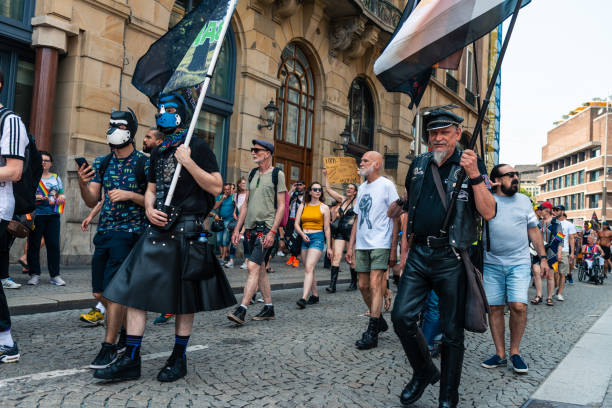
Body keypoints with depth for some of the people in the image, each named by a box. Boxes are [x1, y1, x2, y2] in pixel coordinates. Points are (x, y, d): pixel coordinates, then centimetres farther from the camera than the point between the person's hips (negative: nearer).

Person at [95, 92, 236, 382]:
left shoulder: (197, 147, -3)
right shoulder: (158, 152, 17)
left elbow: (216, 187, -11)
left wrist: (188, 162, -18)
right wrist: (150, 210, 1)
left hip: (187, 230, -6)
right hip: (158, 228, 6)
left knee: (183, 297, 3)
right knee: (134, 288, -1)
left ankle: (178, 359, 18)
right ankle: (130, 360, 8)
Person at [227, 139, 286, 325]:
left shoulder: (277, 174, -4)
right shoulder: (252, 174, 15)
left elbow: (281, 206, -8)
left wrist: (272, 231, -16)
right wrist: (237, 229, 12)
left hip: (266, 228, -7)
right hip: (251, 227, 7)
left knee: (254, 267, -15)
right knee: (260, 269, 10)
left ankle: (241, 310, -18)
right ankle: (269, 308, 19)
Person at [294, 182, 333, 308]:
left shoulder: (324, 208, 3)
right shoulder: (303, 206, 11)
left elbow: (327, 228, 4)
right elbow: (296, 224, 6)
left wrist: (328, 247, 5)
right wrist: (302, 234, -13)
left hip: (317, 237, -5)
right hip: (304, 238, 5)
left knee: (309, 268, -17)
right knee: (309, 269, 10)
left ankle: (304, 298, -24)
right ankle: (315, 295, 24)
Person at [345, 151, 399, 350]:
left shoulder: (386, 185, -3)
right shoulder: (362, 188, 17)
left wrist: (394, 249, -10)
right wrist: (351, 247, 15)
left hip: (380, 244, -7)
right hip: (362, 245, 7)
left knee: (375, 284, -12)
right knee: (363, 286, 8)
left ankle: (372, 332, -9)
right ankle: (379, 320, 27)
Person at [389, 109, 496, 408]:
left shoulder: (471, 164, -2)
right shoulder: (418, 165, 11)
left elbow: (489, 213, -10)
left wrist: (474, 176, -21)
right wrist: (406, 250, 21)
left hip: (452, 259, -4)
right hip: (419, 254, 4)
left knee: (452, 331, 3)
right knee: (402, 316, -4)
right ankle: (424, 371, 21)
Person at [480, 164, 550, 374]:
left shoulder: (524, 200, 11)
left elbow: (533, 230, 16)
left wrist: (543, 257, 10)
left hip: (519, 263, 1)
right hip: (492, 264, 0)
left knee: (518, 306, -12)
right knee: (495, 308, 2)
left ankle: (515, 352, 6)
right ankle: (500, 354, 14)